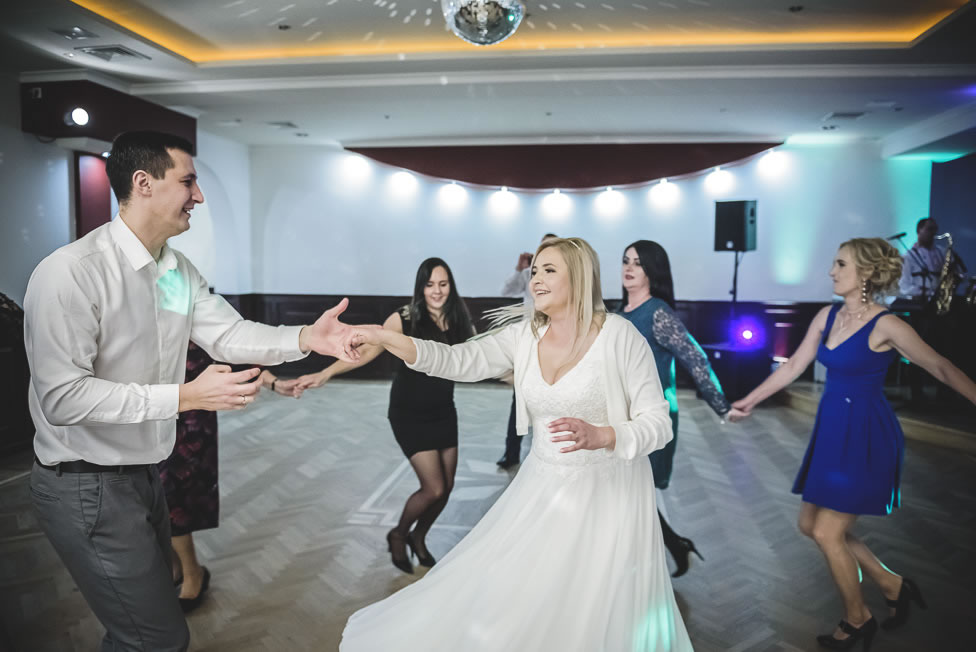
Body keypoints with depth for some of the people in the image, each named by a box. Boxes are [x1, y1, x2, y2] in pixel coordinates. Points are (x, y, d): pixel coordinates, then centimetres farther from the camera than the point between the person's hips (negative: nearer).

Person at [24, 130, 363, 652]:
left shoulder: (178, 271, 2)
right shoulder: (71, 272, -23)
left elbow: (228, 333, -5)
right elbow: (63, 397, -27)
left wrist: (305, 338, -20)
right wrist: (185, 397, -29)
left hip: (142, 473, 8)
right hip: (87, 485, -8)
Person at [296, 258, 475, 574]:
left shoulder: (459, 322, -3)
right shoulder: (405, 319, -16)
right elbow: (366, 350, -23)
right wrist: (324, 374, -33)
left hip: (444, 413, 5)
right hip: (409, 416, -5)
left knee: (446, 487, 10)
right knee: (434, 488, -9)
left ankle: (418, 538, 39)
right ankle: (398, 535, 23)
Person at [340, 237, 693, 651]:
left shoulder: (619, 335, -14)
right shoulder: (524, 335, -2)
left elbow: (658, 422, -11)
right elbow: (460, 361, -11)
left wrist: (599, 436, -29)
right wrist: (384, 338, -21)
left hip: (606, 492, -4)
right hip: (542, 487, 4)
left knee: (597, 617, 7)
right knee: (509, 605, 12)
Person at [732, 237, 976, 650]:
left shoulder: (885, 326, -15)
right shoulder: (828, 316, 4)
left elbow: (940, 367, -8)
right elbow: (794, 365, 10)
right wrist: (750, 400, 13)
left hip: (865, 438, -7)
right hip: (831, 431, 8)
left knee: (827, 533, -2)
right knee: (810, 525, 12)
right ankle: (893, 585, 31)